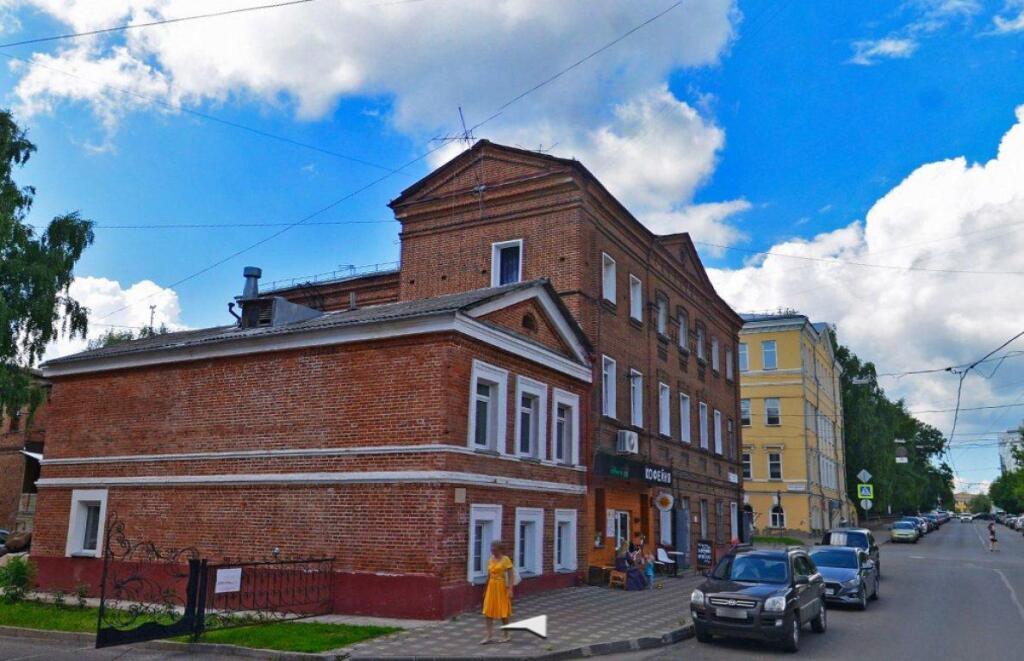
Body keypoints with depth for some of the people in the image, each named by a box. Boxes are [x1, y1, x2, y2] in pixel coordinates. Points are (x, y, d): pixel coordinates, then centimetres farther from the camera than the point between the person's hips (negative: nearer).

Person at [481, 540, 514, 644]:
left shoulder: (505, 559, -10)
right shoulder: (490, 559, 7)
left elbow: (510, 575, -13)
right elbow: (489, 575, 13)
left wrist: (510, 589, -20)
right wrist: (486, 589, 15)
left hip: (502, 587, -6)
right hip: (491, 587, 6)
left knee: (504, 612, 5)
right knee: (488, 612, 1)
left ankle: (506, 635, 18)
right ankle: (489, 636, 6)